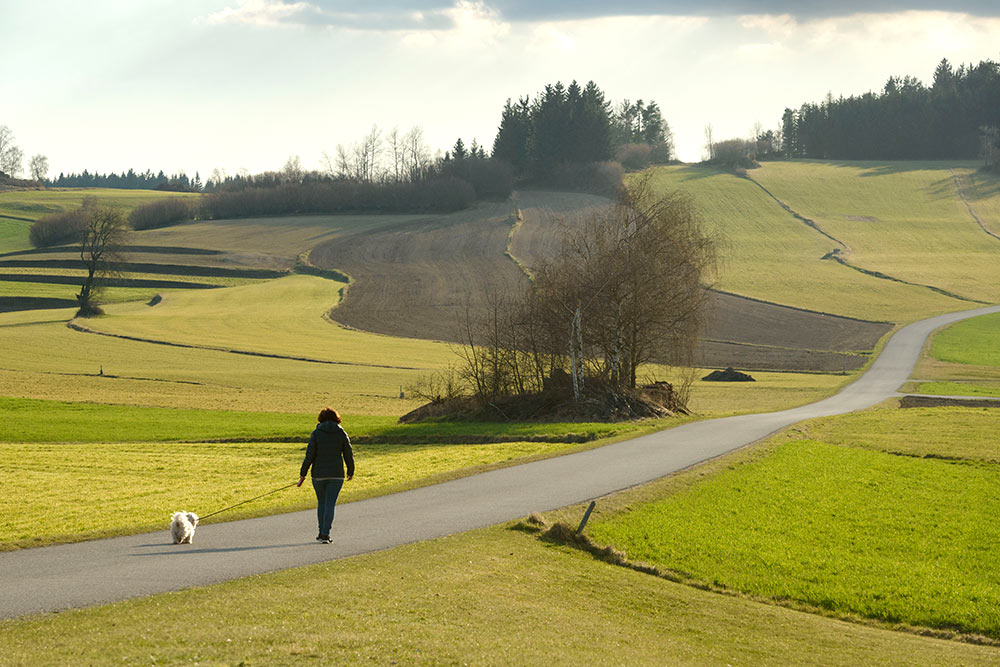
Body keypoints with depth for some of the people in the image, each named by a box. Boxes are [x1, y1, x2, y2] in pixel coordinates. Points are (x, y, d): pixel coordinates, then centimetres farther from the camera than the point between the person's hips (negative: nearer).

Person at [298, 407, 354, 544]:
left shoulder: (316, 433, -4)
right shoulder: (341, 433, -1)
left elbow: (309, 455, -7)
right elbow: (348, 454, 2)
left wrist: (302, 474, -1)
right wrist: (351, 471, 17)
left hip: (318, 474, 0)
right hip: (336, 475, 0)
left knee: (321, 502, 17)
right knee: (330, 504, 0)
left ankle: (322, 533, 19)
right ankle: (325, 534, -8)